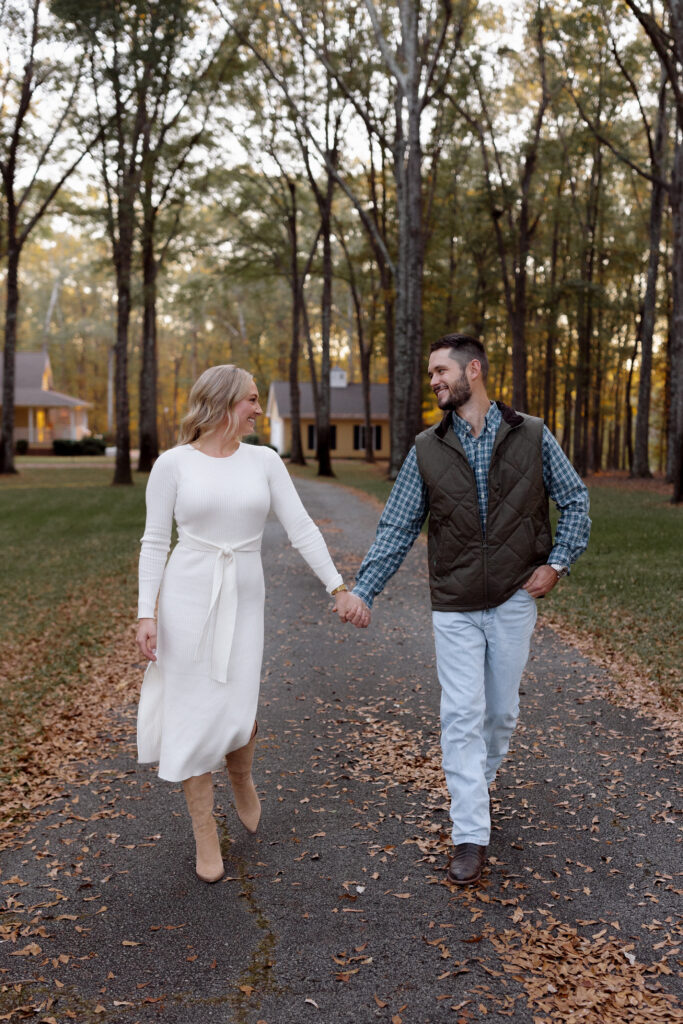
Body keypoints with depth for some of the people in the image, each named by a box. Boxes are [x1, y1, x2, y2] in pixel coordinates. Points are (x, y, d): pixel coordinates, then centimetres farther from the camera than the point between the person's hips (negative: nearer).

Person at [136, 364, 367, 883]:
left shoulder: (265, 461, 2)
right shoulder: (173, 463, -4)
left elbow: (301, 528, 1)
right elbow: (155, 543, -1)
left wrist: (340, 588, -4)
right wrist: (146, 614, -7)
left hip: (243, 602, 2)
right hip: (186, 597, -2)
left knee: (239, 714, -2)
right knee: (194, 716, 1)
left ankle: (241, 778, 36)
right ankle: (206, 838, 17)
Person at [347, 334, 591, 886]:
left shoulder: (531, 436, -2)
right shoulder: (427, 449, 1)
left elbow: (575, 500, 6)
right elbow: (397, 527, 1)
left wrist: (559, 561, -5)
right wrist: (363, 589, -6)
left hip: (514, 600, 0)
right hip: (455, 607, 0)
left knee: (501, 710, 12)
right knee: (461, 715, -3)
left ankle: (480, 781, 40)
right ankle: (471, 835, 4)